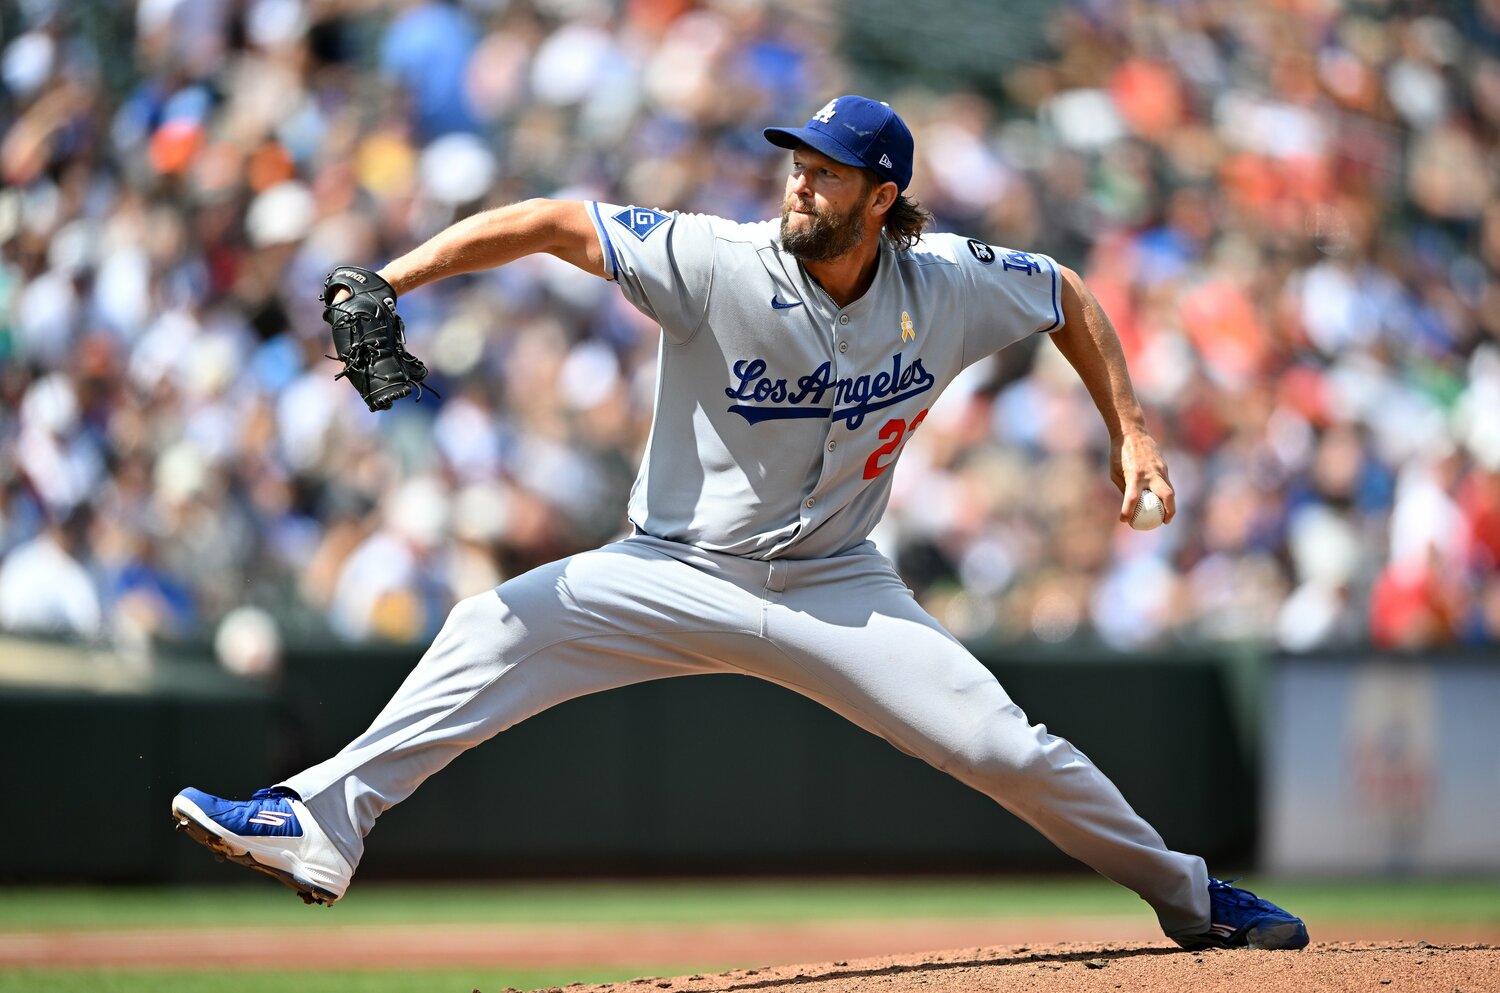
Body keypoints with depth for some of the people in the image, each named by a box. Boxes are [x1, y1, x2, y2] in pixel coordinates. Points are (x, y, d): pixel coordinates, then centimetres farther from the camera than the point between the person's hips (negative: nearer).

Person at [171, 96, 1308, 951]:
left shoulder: (949, 286, -9)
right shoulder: (720, 265, -19)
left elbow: (1071, 297, 10)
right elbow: (552, 223, -20)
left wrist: (1130, 432, 3)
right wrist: (385, 284, -29)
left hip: (835, 589, 1)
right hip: (681, 573, -1)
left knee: (1002, 745, -9)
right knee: (498, 626, -21)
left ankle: (1183, 892, 12)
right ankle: (321, 827, -20)